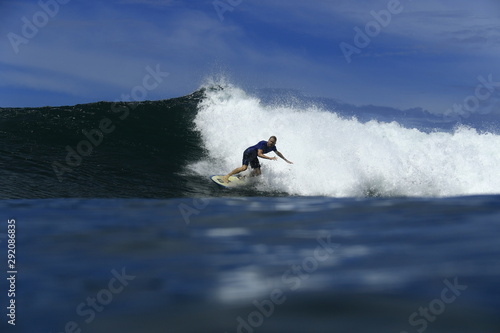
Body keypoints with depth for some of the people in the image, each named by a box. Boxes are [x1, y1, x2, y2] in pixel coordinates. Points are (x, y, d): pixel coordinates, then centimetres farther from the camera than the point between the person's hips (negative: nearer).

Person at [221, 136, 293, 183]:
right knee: (244, 167, -29)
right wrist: (270, 158, -40)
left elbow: (278, 153, 18)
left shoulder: (273, 147, -3)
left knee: (258, 173, -3)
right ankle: (226, 176, -26)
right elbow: (259, 154, -34)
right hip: (248, 152, -8)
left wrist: (286, 160, 24)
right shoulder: (263, 143, -26)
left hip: (253, 156, 8)